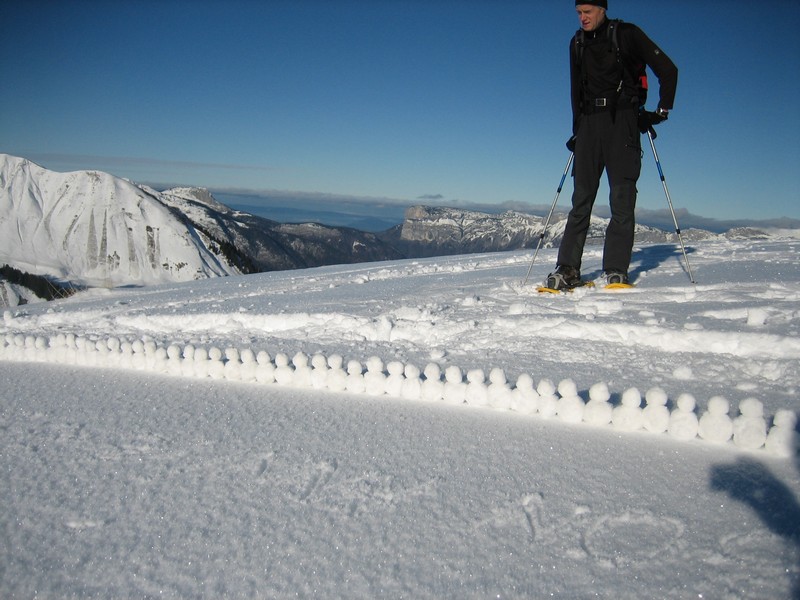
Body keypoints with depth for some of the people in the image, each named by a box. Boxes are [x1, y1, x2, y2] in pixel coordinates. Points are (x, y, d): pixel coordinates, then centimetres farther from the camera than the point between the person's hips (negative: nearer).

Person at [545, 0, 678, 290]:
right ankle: (567, 269, -4)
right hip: (589, 122, 4)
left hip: (623, 121, -4)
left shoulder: (627, 34, 2)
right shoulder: (577, 43, 16)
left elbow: (668, 70, 4)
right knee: (581, 198, -3)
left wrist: (662, 110, -1)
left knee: (622, 197, -8)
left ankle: (616, 271, -7)